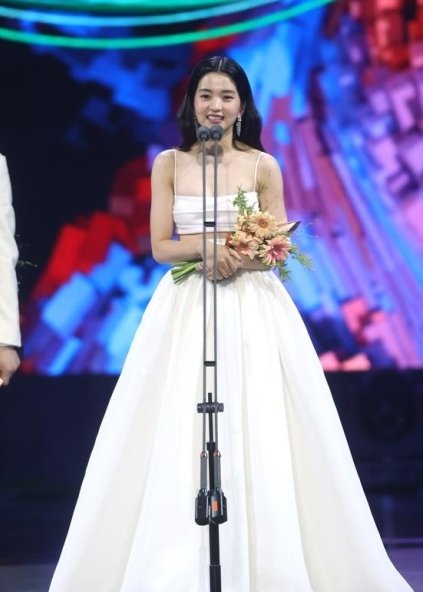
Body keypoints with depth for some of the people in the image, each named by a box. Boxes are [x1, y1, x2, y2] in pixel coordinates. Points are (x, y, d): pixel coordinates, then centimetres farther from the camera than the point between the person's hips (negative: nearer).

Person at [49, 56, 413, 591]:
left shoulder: (263, 166, 4)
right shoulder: (168, 164, 6)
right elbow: (161, 247, 2)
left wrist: (241, 257, -17)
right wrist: (206, 245, -16)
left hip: (254, 308, 0)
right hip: (187, 308, 1)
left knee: (258, 430, -4)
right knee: (178, 434, -3)